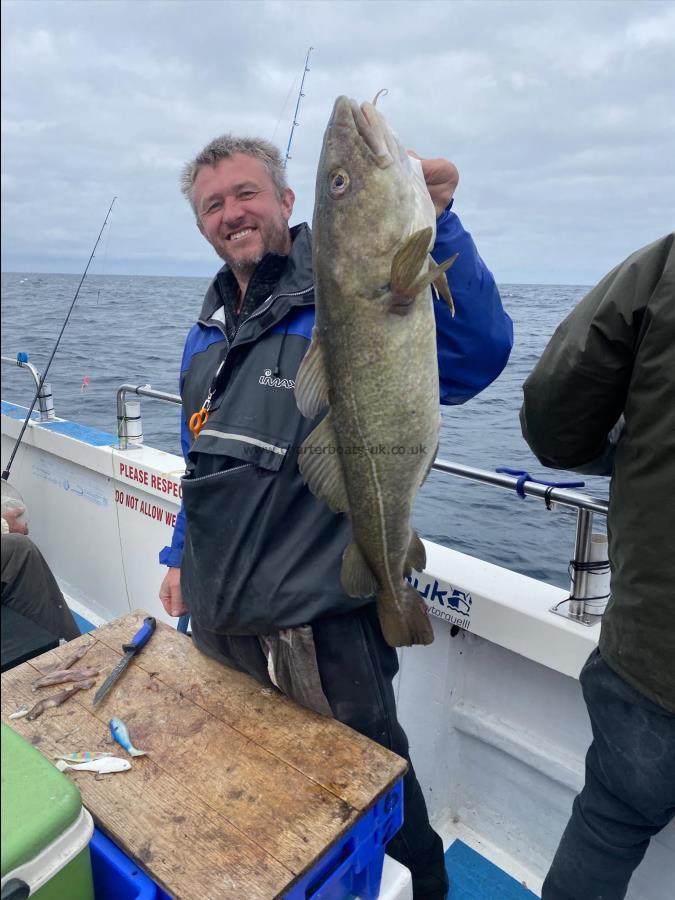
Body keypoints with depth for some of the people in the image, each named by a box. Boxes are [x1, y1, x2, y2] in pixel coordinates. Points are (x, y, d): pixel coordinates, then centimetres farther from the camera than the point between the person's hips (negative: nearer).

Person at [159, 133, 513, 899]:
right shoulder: (208, 330, 11)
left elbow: (476, 357, -27)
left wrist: (435, 224, -36)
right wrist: (181, 554, 21)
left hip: (319, 627, -7)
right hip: (217, 616, 7)